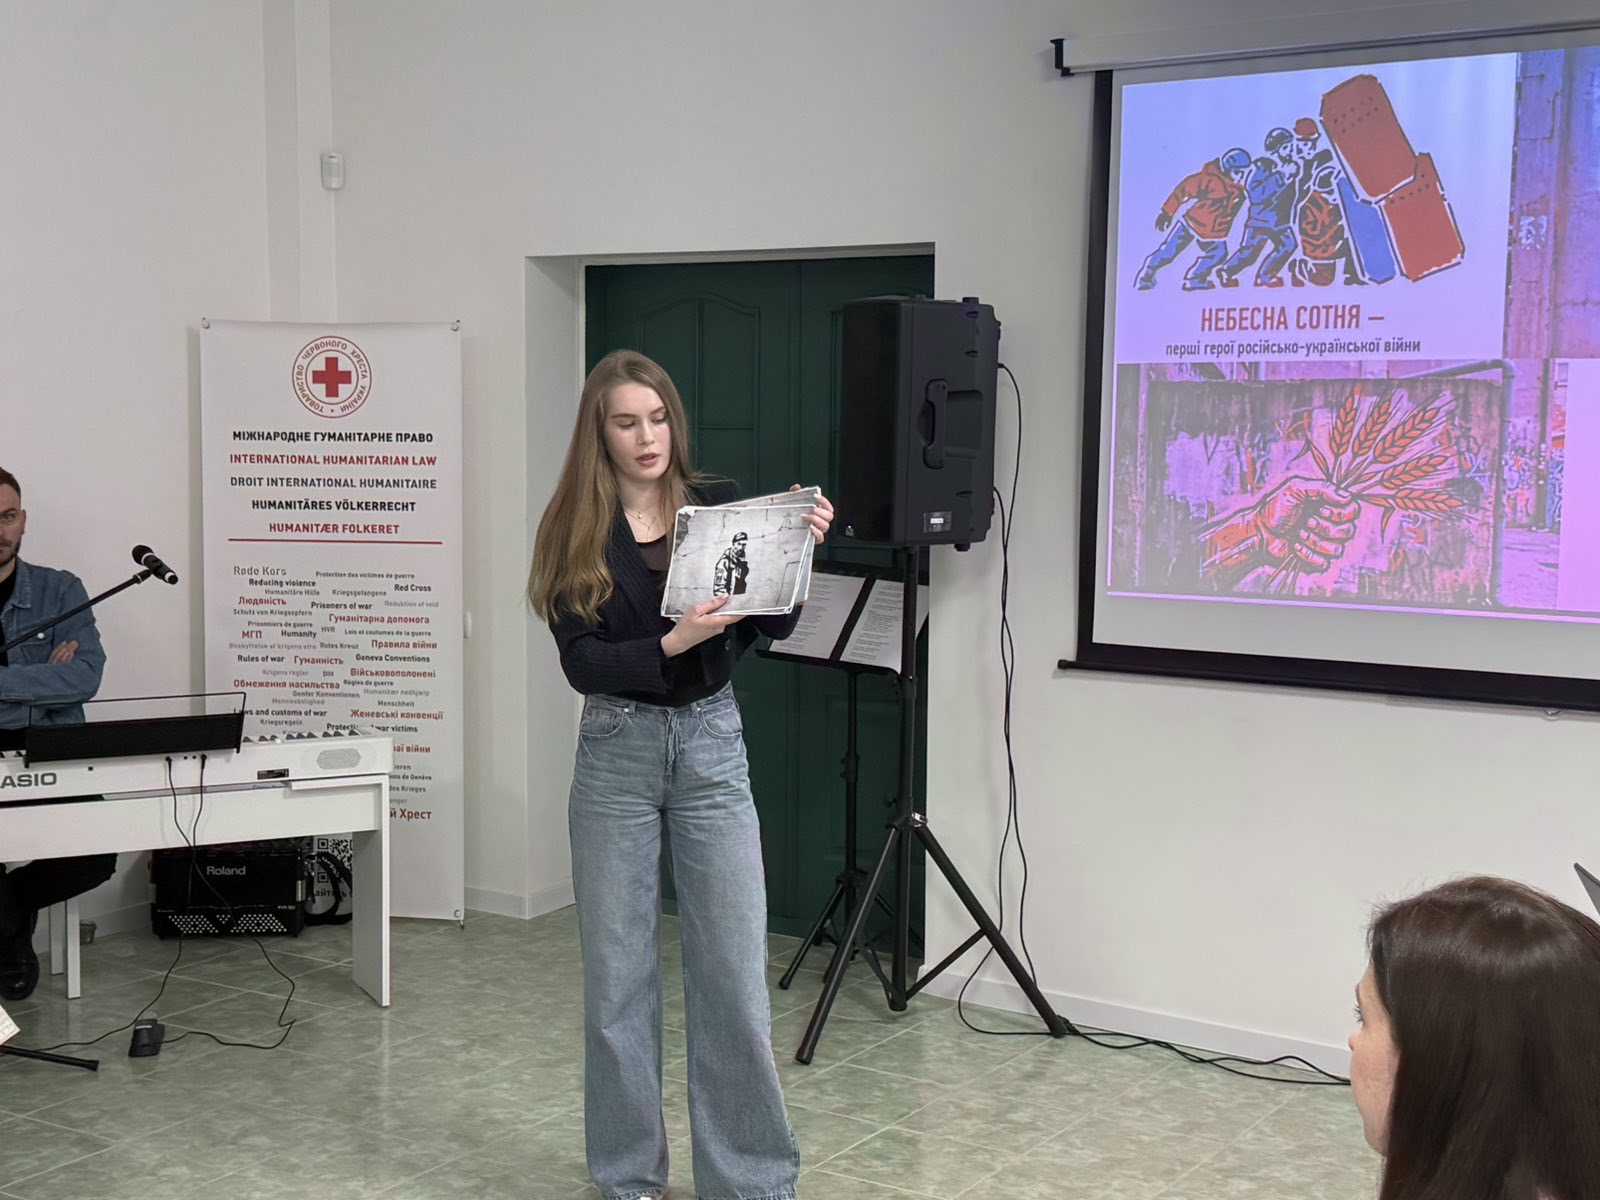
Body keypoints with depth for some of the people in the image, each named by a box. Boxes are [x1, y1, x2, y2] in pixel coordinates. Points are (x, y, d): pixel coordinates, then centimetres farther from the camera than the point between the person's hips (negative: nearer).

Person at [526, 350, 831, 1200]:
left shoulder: (720, 506, 1)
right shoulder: (574, 531, -1)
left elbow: (776, 625, -1)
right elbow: (581, 662, -9)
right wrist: (671, 642, -24)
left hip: (711, 744, 0)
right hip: (617, 752, 0)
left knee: (734, 966, 1)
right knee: (618, 970, 7)